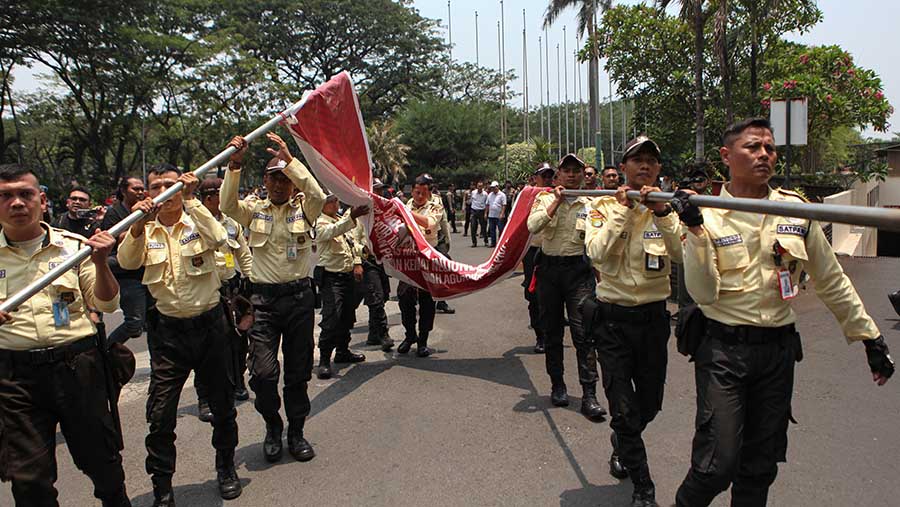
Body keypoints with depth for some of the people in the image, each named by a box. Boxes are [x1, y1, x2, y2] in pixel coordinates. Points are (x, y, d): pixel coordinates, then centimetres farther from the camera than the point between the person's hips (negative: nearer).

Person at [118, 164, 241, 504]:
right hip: (167, 329, 1)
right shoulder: (145, 229, 4)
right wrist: (139, 225, -29)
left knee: (222, 403, 12)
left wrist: (191, 200, -22)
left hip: (208, 323, 0)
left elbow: (218, 239, -23)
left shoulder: (198, 221, -1)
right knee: (160, 413, 1)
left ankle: (226, 467, 35)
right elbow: (127, 262, -14)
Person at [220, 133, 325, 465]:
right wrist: (234, 165, -23)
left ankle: (296, 431, 26)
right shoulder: (255, 211, 7)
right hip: (263, 298, 0)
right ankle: (272, 426, 19)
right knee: (263, 371, -7)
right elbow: (227, 205, -13)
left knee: (298, 370, 9)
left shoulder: (303, 209, 4)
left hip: (299, 296, 0)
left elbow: (317, 195, -18)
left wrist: (289, 160, -24)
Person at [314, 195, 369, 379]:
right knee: (331, 319, -13)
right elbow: (332, 231, -33)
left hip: (348, 275, 8)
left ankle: (343, 351, 30)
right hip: (331, 276, -8)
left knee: (347, 316, 16)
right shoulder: (320, 224, -10)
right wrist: (352, 217, -46)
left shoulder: (343, 220, 16)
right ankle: (324, 360, -7)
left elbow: (352, 242, 22)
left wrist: (357, 262, 8)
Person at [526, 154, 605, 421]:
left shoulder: (590, 204, 4)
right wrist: (557, 201, -13)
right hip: (549, 269, 2)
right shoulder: (546, 199, 6)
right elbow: (532, 226, -12)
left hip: (578, 269, -1)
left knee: (583, 333, -8)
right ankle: (557, 385, 24)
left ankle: (589, 394, -4)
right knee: (552, 331, 10)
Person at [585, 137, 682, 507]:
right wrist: (622, 211, -21)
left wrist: (663, 213, -24)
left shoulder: (668, 208, 2)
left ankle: (621, 443, 48)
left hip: (653, 316, 3)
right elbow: (597, 253, -19)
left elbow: (683, 254, -14)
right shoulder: (606, 206, -3)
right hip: (613, 318, -2)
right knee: (624, 409, -1)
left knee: (650, 403, 16)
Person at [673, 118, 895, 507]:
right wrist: (695, 231, -24)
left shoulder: (796, 210, 3)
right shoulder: (706, 215, -7)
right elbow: (703, 293, -14)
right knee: (719, 463, -6)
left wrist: (870, 337, 13)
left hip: (778, 350, 4)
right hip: (723, 348, -4)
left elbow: (831, 281, 12)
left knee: (761, 463, 14)